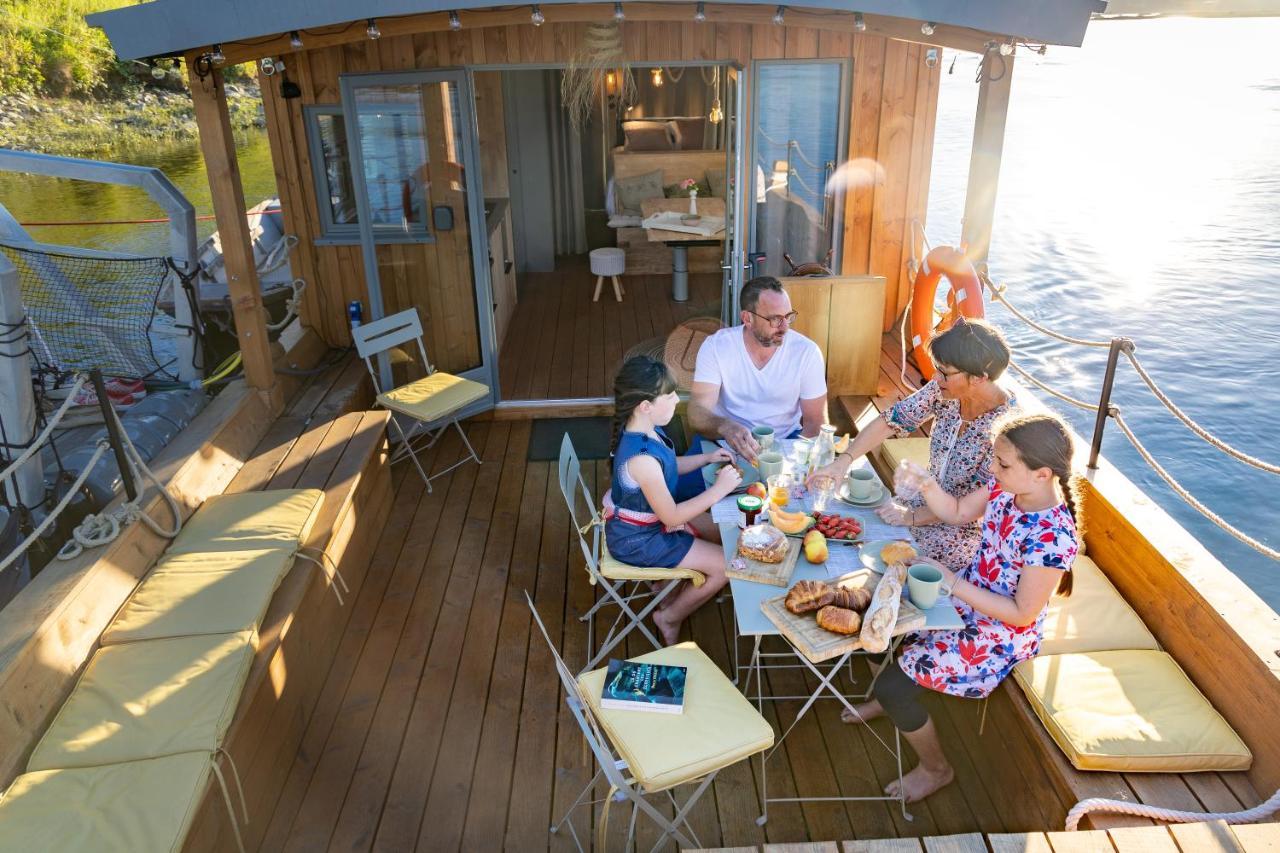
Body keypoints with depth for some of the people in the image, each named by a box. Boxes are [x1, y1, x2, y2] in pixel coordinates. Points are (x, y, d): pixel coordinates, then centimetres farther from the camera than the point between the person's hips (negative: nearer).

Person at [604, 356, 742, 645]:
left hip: (648, 520, 9)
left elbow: (666, 467, 13)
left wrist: (707, 458, 2)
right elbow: (671, 517, -27)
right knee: (726, 565, -3)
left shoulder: (644, 429, -9)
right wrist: (720, 488, -22)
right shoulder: (642, 458, -37)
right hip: (638, 540, -9)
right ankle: (670, 618, 16)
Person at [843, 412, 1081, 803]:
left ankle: (935, 769, 17)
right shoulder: (1007, 489, -10)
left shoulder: (1052, 536, -32)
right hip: (965, 599, 8)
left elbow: (1023, 613, -25)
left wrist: (954, 584, -25)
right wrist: (925, 484, -12)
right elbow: (958, 512, 6)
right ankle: (886, 700, 34)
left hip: (1000, 636, -8)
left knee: (892, 684, -12)